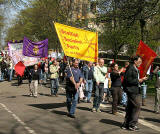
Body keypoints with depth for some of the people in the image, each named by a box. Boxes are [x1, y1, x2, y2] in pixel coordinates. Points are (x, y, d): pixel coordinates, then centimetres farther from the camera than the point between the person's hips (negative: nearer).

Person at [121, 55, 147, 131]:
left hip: (135, 90, 10)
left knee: (130, 108, 12)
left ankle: (126, 124, 18)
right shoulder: (130, 68, -12)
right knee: (137, 106, -10)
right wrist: (138, 81, -15)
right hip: (131, 90, -10)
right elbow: (128, 80, -19)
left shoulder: (136, 69, 19)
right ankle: (132, 125, -3)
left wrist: (142, 79, 6)